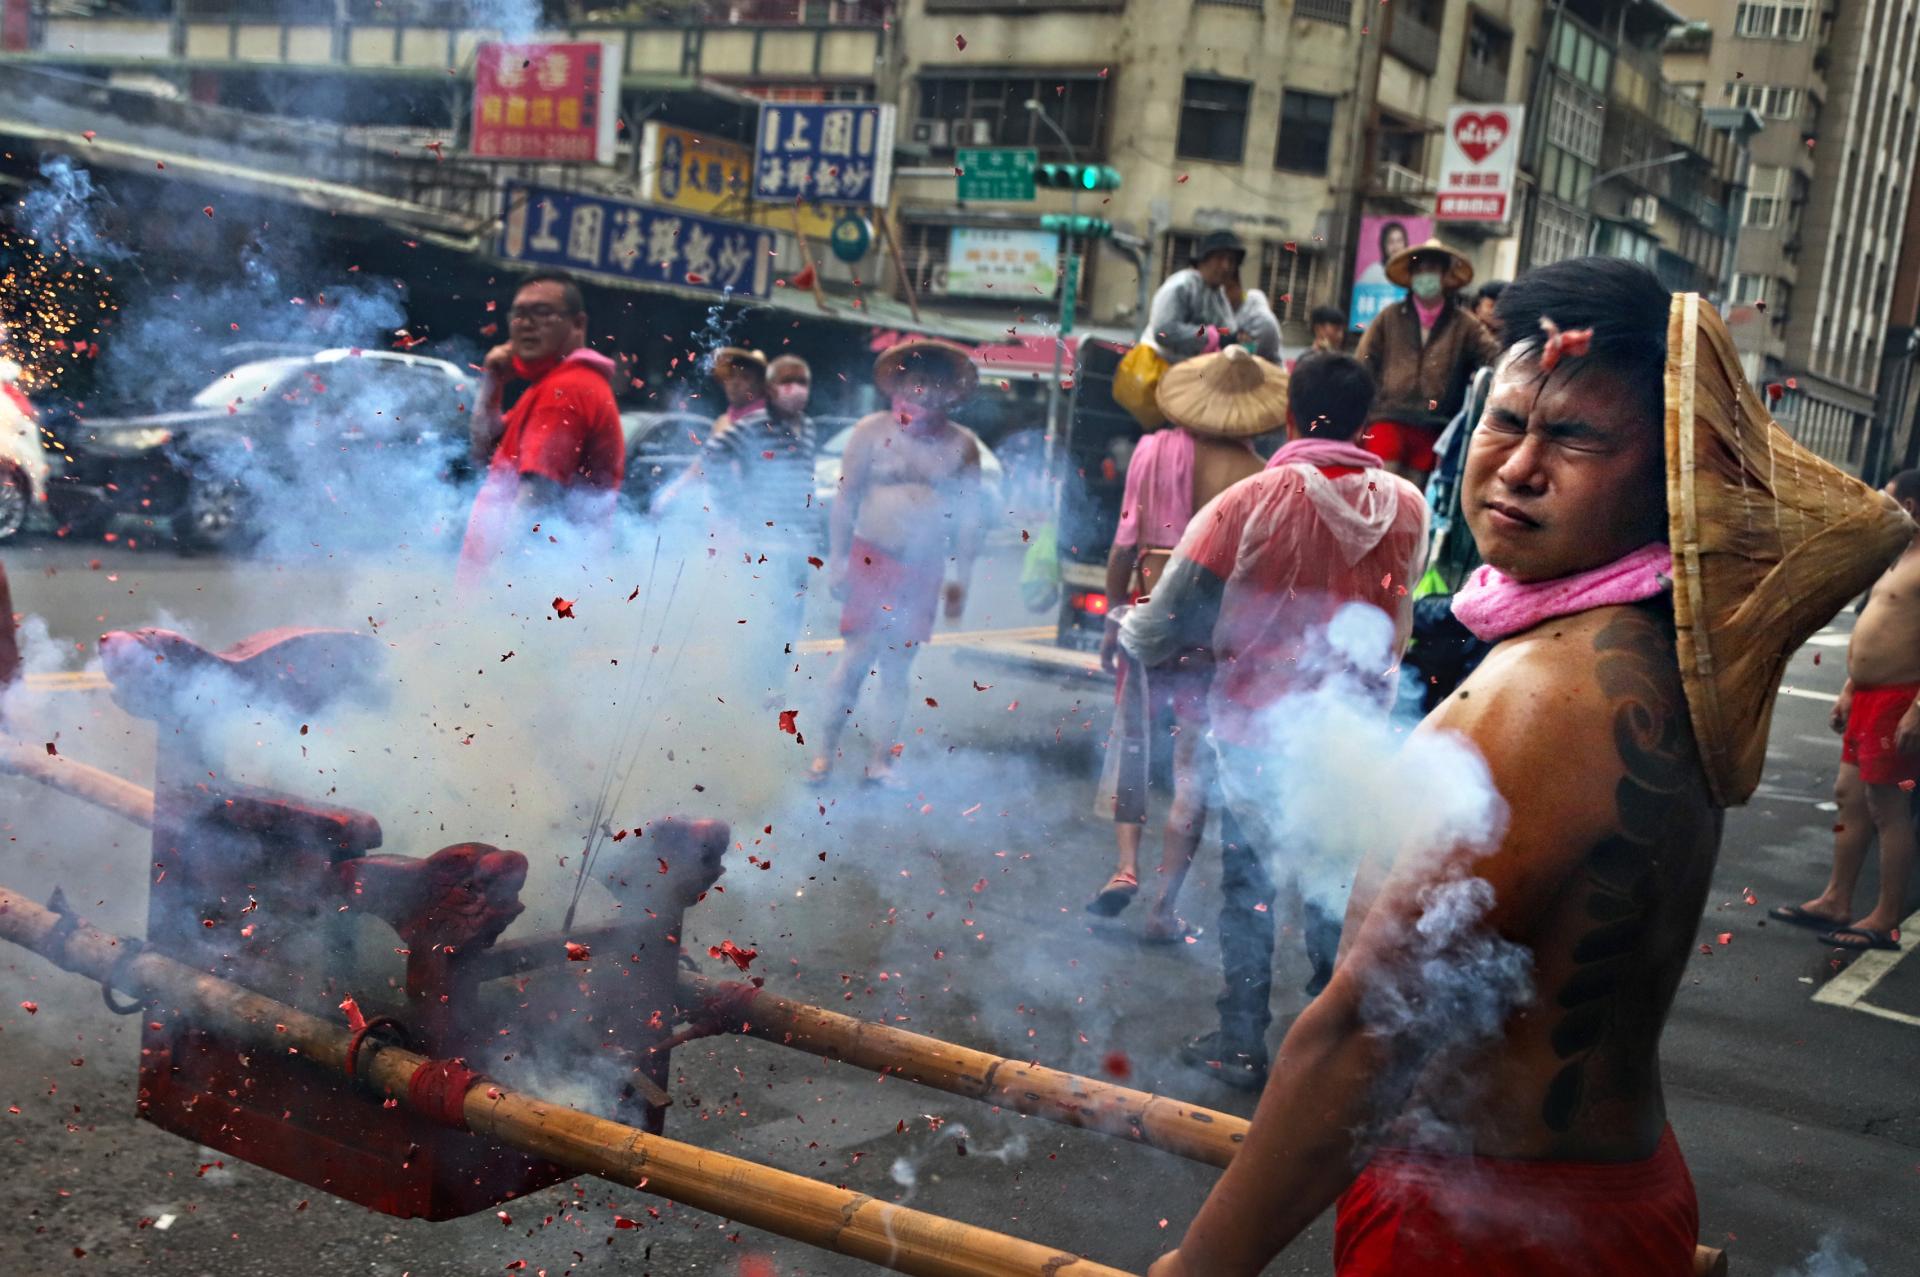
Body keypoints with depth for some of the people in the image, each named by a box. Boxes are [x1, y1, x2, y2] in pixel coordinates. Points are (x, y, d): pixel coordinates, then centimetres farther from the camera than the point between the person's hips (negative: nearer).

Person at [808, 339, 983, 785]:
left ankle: (881, 761, 12)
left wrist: (961, 579, 4)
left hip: (923, 573, 2)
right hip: (871, 563, -2)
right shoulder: (873, 431, 0)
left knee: (897, 671, 6)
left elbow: (969, 518, 6)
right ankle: (826, 750, 4)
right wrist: (836, 558, -4)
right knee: (858, 657, -6)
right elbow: (845, 497, 1)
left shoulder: (962, 445, 4)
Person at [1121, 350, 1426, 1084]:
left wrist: (1129, 631, 7)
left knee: (1247, 881, 12)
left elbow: (1169, 623, -14)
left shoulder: (1250, 503, -17)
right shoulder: (1406, 508, -7)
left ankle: (1241, 1043, 20)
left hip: (1256, 724, -2)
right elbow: (1398, 625, 4)